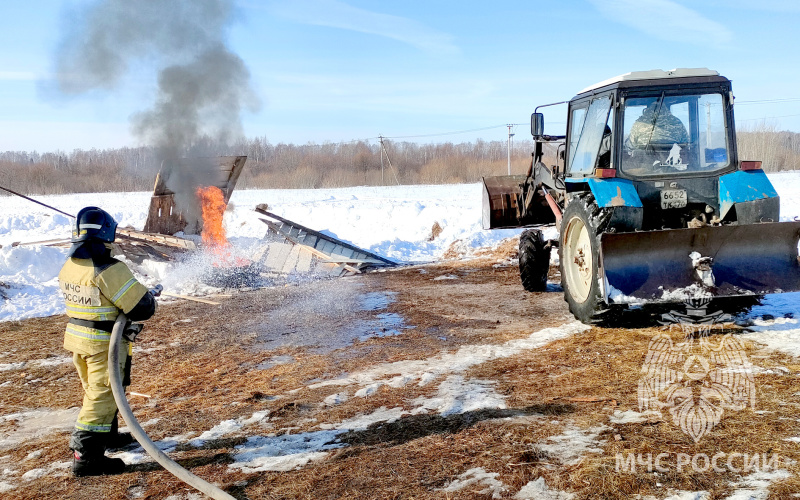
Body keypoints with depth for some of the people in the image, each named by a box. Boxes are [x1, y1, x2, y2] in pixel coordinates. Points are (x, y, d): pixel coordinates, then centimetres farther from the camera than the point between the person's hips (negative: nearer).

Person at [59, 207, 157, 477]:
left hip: (76, 336, 8)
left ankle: (107, 435, 41)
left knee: (94, 391, 23)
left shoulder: (68, 267, 1)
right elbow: (143, 307, -23)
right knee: (102, 396, -1)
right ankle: (85, 455, 0)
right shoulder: (109, 270, -24)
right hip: (104, 343, -8)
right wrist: (150, 296, 1)